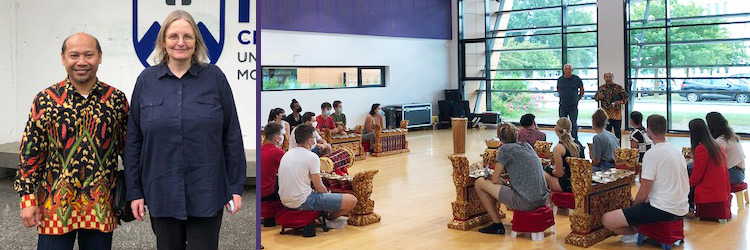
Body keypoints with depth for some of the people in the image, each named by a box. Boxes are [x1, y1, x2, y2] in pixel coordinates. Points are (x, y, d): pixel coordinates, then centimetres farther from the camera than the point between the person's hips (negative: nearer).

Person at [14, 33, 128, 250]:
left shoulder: (117, 99, 0)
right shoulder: (45, 100, -2)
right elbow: (30, 151, 0)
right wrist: (28, 199, -4)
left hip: (101, 207, 1)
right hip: (55, 206, -1)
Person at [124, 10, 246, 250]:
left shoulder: (214, 77, -1)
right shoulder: (146, 80, 3)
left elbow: (232, 136, 0)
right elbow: (134, 140, 5)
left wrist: (236, 186, -2)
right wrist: (135, 191, 3)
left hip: (206, 194, -2)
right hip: (162, 195, 2)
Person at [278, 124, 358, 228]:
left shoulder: (286, 154, 11)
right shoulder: (312, 157, -13)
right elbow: (319, 188, -11)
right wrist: (328, 194, 12)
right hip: (303, 202, -9)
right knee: (352, 200, -7)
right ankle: (330, 218, 15)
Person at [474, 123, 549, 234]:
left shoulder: (505, 149, -5)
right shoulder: (528, 146, 14)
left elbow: (495, 179, -3)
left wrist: (505, 184, 14)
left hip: (525, 202, -8)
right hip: (542, 200, 8)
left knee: (479, 183, 3)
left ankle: (497, 225, 8)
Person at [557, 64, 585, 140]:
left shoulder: (577, 79, -1)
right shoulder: (560, 79, 5)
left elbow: (582, 90, 11)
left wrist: (578, 98, 7)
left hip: (573, 106, -2)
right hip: (562, 106, 2)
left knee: (573, 124, -1)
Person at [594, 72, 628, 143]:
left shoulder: (618, 87, -3)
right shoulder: (601, 88, 6)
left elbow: (626, 97, 1)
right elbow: (596, 97, 13)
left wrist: (620, 102, -17)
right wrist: (598, 97, -9)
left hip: (616, 113, -3)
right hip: (606, 113, 3)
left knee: (617, 130, 2)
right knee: (607, 130, 9)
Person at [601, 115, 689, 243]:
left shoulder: (652, 154, -15)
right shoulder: (676, 151, 12)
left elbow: (643, 194, -17)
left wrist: (634, 206, 5)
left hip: (663, 210, -9)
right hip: (681, 209, 10)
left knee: (607, 220, -13)